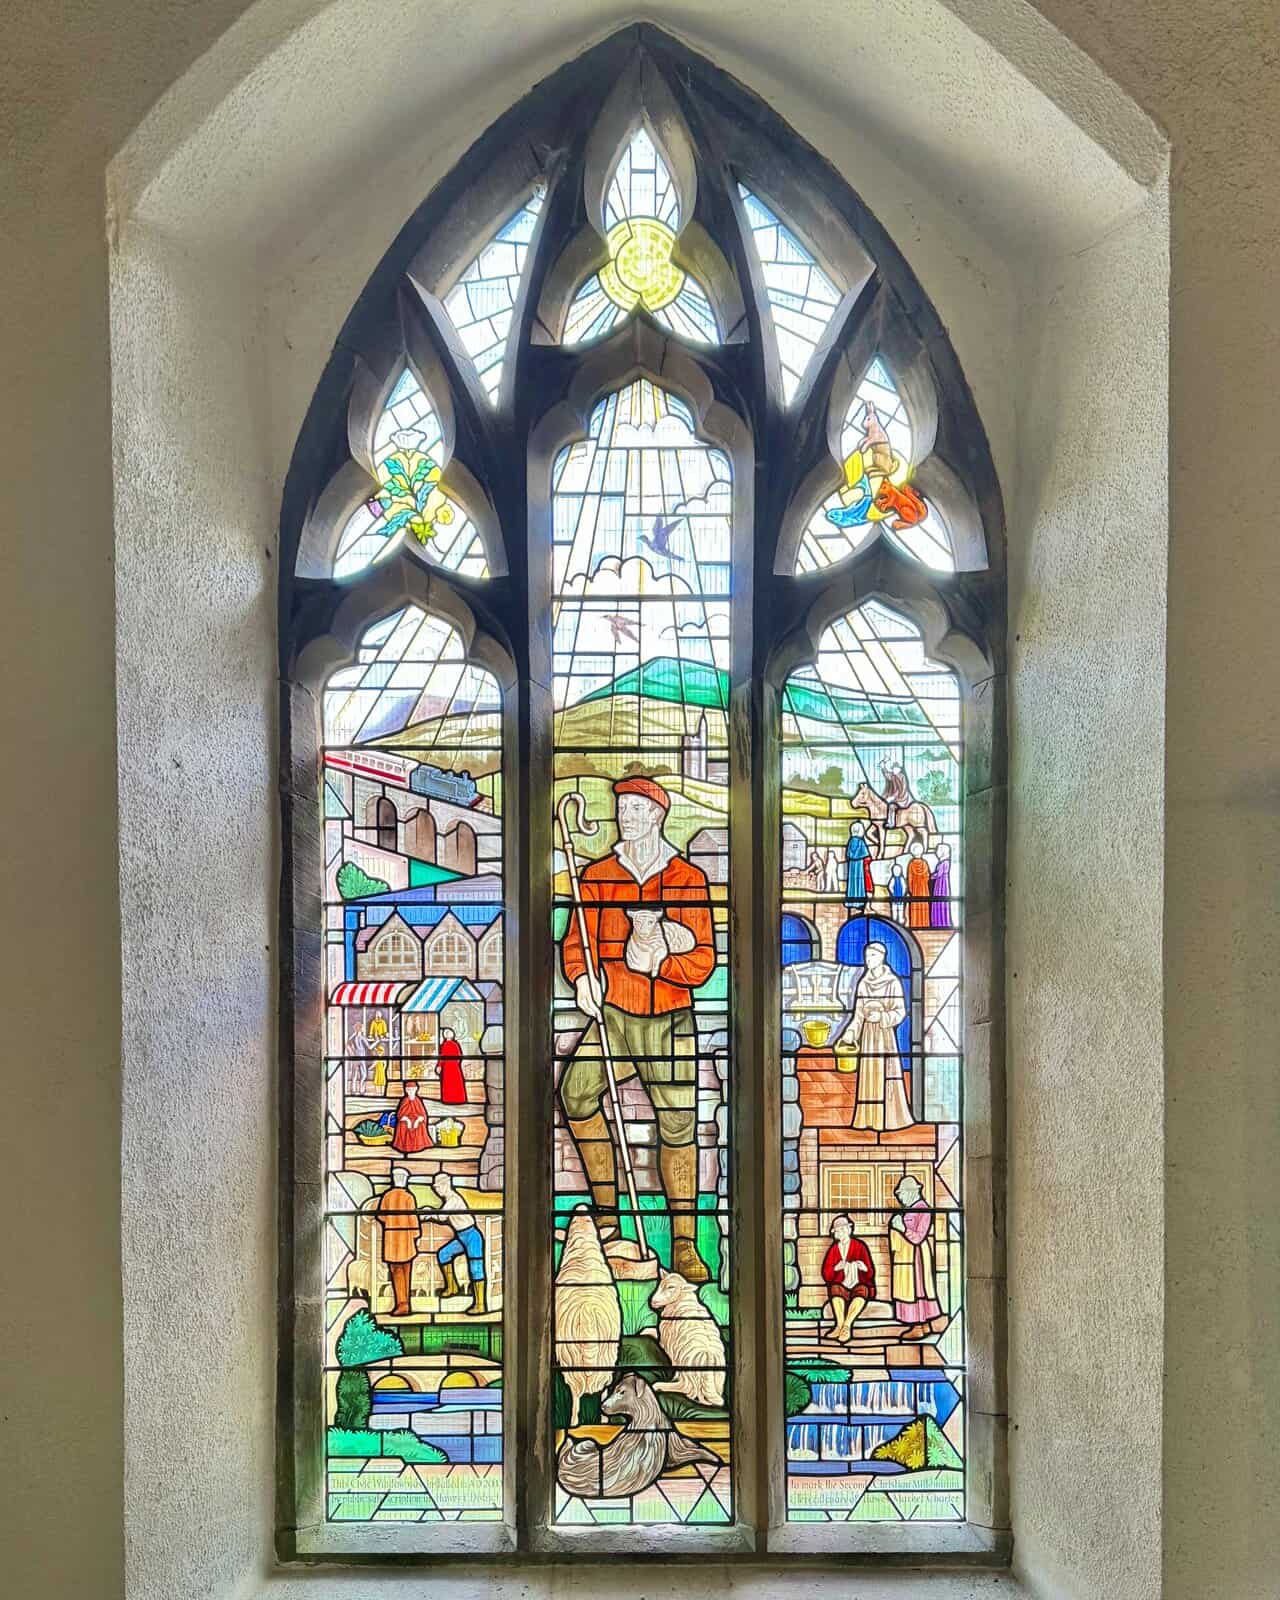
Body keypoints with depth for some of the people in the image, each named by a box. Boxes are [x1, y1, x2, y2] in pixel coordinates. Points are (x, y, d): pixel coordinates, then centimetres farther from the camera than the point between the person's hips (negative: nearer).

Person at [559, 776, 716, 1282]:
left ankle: (684, 1242, 10)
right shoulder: (597, 876, 7)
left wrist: (656, 962, -20)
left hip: (669, 1021, -2)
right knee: (576, 1091, -17)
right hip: (612, 1013, 2)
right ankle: (606, 1208, 1)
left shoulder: (689, 879, 0)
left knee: (678, 1124, -4)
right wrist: (583, 977, -15)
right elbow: (577, 941, 5)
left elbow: (703, 961, -4)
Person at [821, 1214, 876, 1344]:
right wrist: (836, 1268, -19)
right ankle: (841, 1324, -36)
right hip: (841, 1286, 1)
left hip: (858, 1285, -1)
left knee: (862, 1291, -36)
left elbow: (870, 1274, 1)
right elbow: (826, 1275, 1)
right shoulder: (833, 1250, 6)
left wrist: (864, 1268, -22)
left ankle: (847, 1325, -39)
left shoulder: (859, 1246, 2)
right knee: (835, 1289, -33)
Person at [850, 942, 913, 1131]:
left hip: (885, 1033, -5)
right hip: (867, 1034, 5)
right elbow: (859, 1013, 9)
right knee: (869, 1074, 4)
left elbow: (900, 1012, -6)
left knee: (885, 1074, -5)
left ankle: (888, 1118, 3)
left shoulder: (893, 982, -5)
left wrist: (881, 1017, -21)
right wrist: (852, 1032, -4)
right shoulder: (863, 983, 9)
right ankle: (869, 1118, 9)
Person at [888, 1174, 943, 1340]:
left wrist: (902, 1228, -27)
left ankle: (917, 1329, 2)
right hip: (904, 1255, 9)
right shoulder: (907, 1209, 9)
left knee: (915, 1288, -4)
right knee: (913, 1288, 12)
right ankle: (923, 1324, 20)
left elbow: (918, 1238, -20)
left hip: (915, 1256, -9)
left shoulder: (923, 1210, -18)